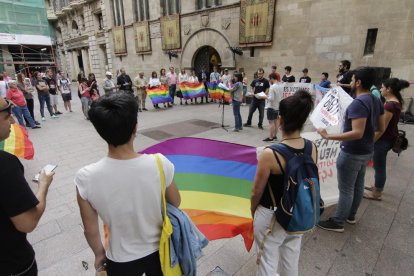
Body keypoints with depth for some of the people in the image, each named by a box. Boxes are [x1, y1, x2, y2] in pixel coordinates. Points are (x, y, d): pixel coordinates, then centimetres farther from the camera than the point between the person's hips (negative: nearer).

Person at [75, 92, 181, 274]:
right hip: (159, 251, 0)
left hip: (121, 261, 0)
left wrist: (99, 254, 7)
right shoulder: (160, 164, -28)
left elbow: (91, 230, -11)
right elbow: (175, 203, -10)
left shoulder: (86, 178, -27)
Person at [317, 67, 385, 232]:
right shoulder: (377, 101, 6)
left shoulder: (358, 103, -25)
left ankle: (337, 223, 16)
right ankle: (351, 216, 37)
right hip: (366, 152, 10)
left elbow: (357, 133, -31)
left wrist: (328, 136, -31)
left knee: (346, 189, 2)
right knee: (358, 185, 20)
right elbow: (380, 129, 12)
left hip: (352, 153, -10)